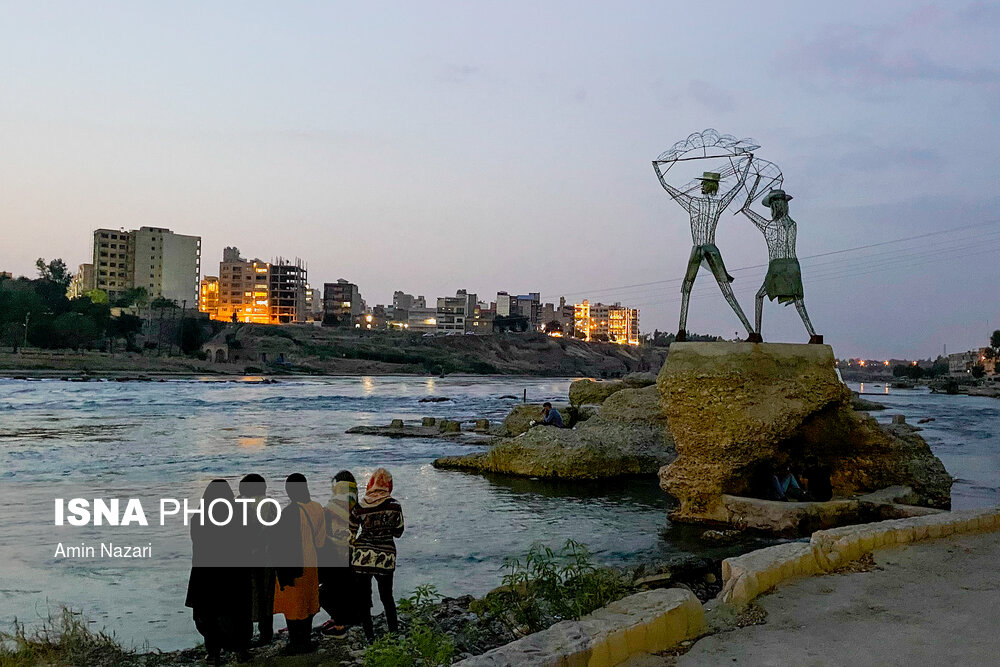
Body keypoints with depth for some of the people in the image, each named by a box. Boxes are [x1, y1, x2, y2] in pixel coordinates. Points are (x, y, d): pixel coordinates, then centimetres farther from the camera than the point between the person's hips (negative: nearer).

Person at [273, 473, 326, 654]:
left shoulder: (290, 512, -22)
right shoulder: (318, 508, -1)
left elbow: (287, 546, -20)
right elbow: (320, 540, 7)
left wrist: (283, 574, -14)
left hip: (294, 567, -7)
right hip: (311, 565, 7)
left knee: (294, 607, 6)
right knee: (307, 605, 18)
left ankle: (297, 645, 15)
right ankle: (307, 642, 30)